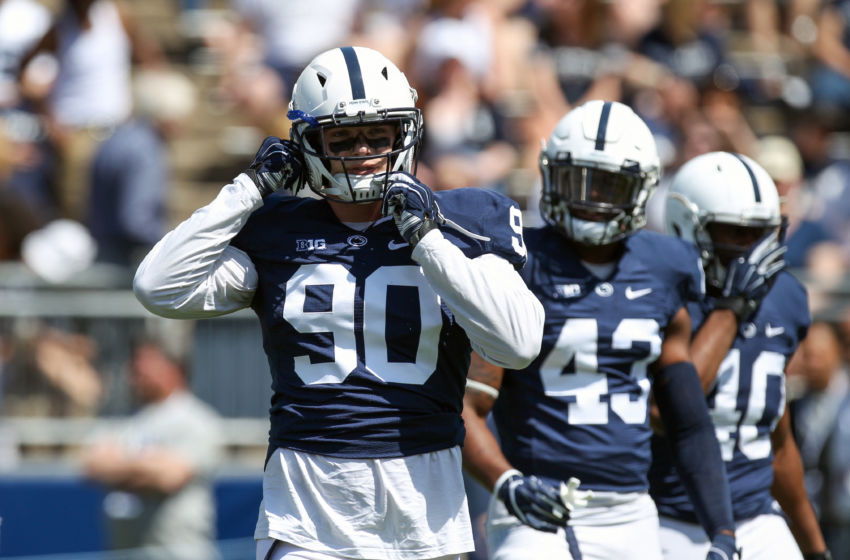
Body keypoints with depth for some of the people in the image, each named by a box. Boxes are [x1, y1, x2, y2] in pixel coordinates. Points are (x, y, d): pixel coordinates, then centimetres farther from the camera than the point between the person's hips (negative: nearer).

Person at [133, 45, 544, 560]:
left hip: (424, 510, 0)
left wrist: (426, 238, -11)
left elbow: (520, 344, -9)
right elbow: (160, 290, -4)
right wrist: (252, 189, -3)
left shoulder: (457, 224, 4)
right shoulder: (275, 233, 6)